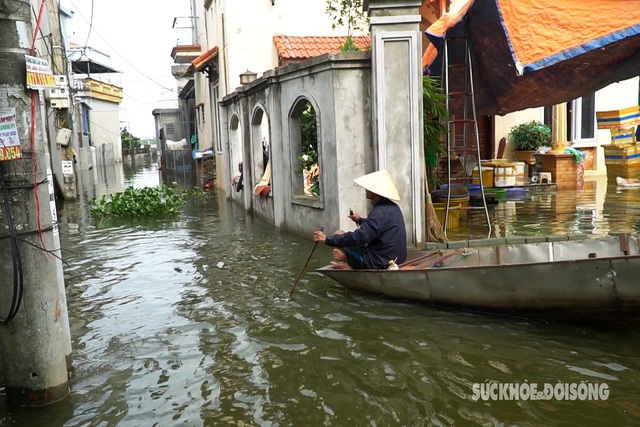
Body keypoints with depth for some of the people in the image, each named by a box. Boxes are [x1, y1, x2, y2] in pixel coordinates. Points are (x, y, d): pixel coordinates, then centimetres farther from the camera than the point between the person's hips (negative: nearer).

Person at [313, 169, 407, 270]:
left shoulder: (380, 212, -23)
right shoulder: (393, 207, 7)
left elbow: (359, 237, -28)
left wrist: (328, 239, -22)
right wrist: (360, 220, 21)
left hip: (379, 262, -10)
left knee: (339, 234, 0)